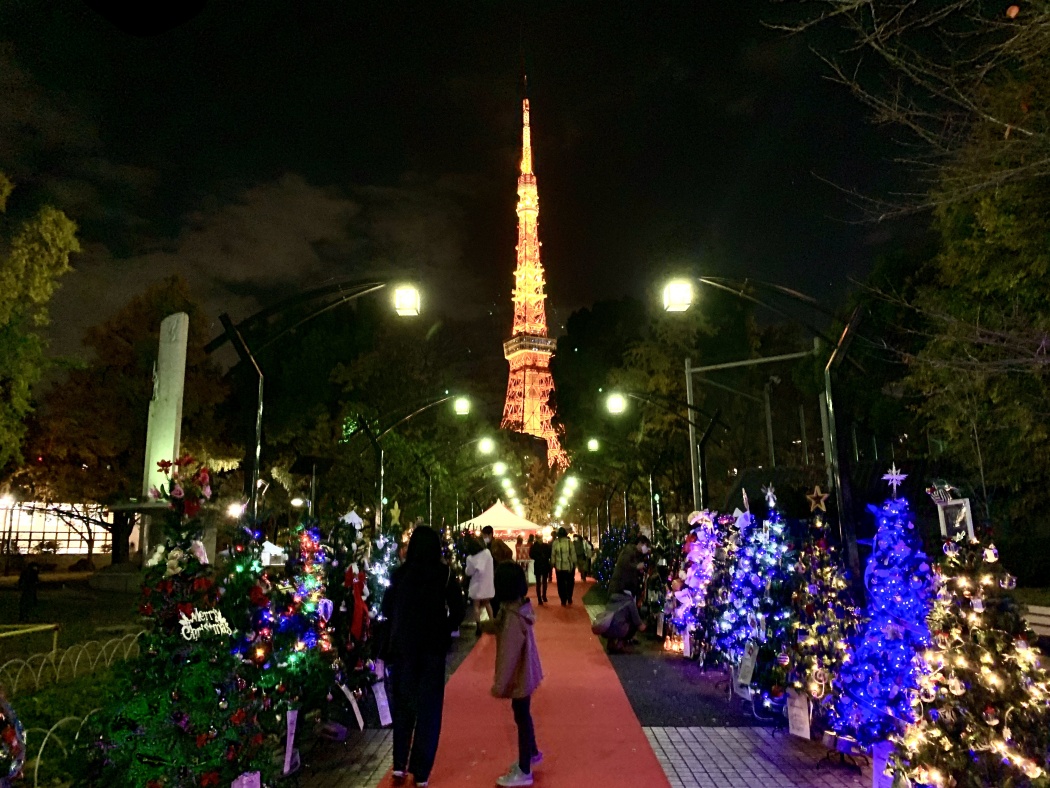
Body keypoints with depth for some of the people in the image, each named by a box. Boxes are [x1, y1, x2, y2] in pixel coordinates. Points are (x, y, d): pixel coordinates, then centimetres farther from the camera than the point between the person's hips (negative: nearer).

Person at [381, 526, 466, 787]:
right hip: (432, 647, -1)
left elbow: (387, 609, -1)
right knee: (428, 708, 11)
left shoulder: (400, 573, -7)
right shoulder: (445, 574, -10)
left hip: (402, 646, 1)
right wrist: (444, 630, 4)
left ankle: (399, 766, 23)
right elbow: (458, 610, -12)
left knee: (403, 705, 19)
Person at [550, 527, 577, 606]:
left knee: (561, 584, 9)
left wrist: (553, 564, 7)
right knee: (570, 583, 17)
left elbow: (553, 554, -3)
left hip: (559, 566, 0)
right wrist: (574, 563, 5)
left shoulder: (555, 542, -6)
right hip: (569, 566, 0)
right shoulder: (569, 541, -6)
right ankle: (569, 599, 18)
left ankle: (563, 601, 8)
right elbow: (573, 553, -4)